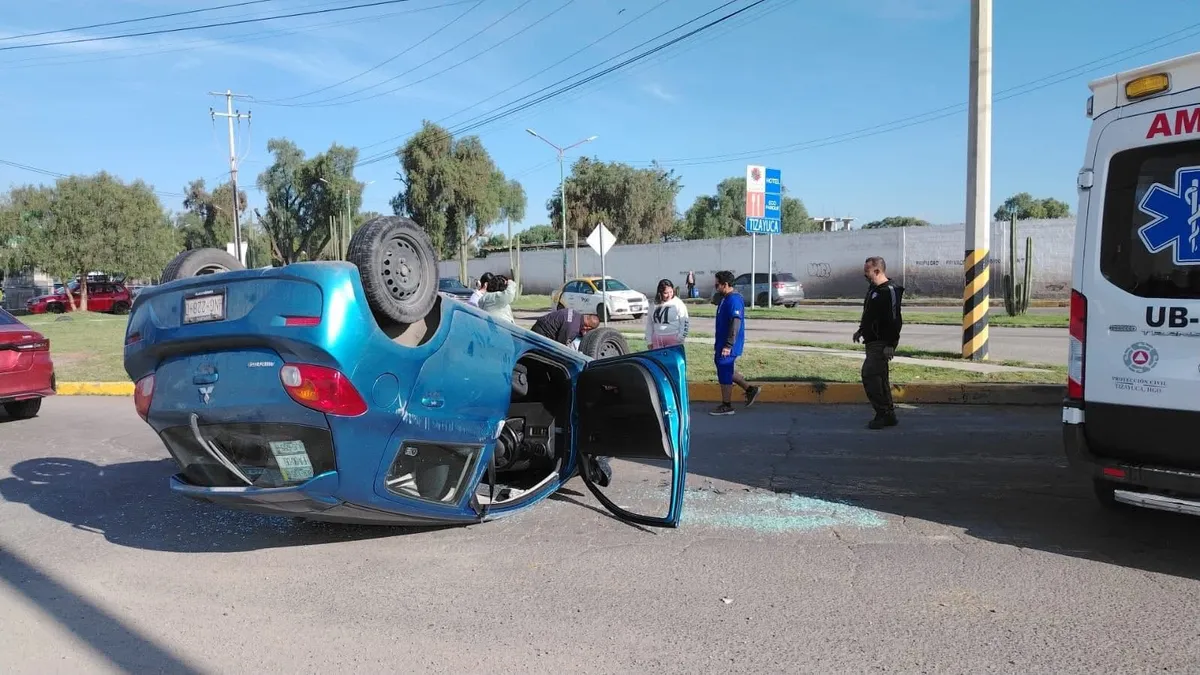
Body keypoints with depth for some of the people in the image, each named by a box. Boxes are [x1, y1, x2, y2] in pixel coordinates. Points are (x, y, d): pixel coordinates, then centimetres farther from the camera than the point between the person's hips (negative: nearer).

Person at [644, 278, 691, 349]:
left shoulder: (678, 303, -3)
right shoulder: (654, 305, 8)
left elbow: (685, 322, -3)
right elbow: (649, 324, 15)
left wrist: (680, 338, -9)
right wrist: (649, 341, 11)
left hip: (674, 339, -4)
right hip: (657, 340, 4)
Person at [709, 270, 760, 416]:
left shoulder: (734, 300, -19)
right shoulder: (724, 298, 12)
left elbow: (735, 324, -24)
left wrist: (728, 345, -26)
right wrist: (719, 342, 23)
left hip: (728, 344, -10)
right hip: (722, 342, 10)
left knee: (725, 372, -3)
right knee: (726, 370, 16)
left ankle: (726, 406, 7)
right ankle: (750, 390, 24)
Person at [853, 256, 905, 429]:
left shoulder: (889, 291, -17)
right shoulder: (873, 289, 15)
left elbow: (894, 319, -22)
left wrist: (890, 345, -25)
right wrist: (861, 330, 18)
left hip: (881, 343, -10)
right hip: (873, 342, 10)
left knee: (870, 375, -13)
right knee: (880, 377, 13)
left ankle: (883, 414, -7)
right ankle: (889, 415, 20)